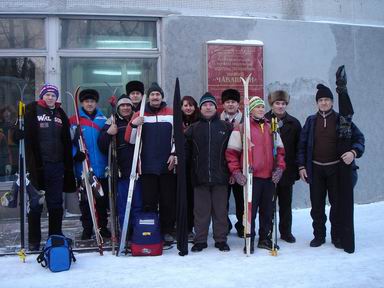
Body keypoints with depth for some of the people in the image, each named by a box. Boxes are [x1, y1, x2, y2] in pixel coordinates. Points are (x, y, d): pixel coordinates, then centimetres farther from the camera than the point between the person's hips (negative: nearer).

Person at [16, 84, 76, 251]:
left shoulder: (60, 114, 14)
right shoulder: (32, 111, 0)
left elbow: (67, 141, 15)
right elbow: (23, 135, -6)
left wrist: (68, 165, 10)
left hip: (56, 165, 4)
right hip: (37, 165, -4)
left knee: (56, 204, 10)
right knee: (35, 204, 3)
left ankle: (56, 237, 22)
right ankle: (34, 241, 12)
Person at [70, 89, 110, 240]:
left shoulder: (103, 119, 9)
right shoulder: (74, 120, 0)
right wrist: (75, 154, -18)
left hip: (102, 169, 2)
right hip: (83, 169, -2)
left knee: (103, 200, 10)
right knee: (85, 201, 6)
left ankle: (103, 227, 22)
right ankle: (87, 229, 17)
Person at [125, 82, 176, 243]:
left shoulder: (172, 114, 7)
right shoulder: (139, 115, 7)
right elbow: (130, 140, 3)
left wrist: (174, 154, -2)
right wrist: (133, 124, -14)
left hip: (167, 165, 0)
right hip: (147, 166, 0)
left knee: (168, 200, 5)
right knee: (148, 201, 2)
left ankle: (167, 231, 15)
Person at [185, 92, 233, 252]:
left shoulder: (226, 127, 7)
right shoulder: (193, 129, 8)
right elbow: (185, 149, 6)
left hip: (220, 176, 0)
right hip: (200, 177, 0)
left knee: (220, 210, 7)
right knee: (201, 210, 5)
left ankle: (221, 239, 18)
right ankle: (200, 240, 15)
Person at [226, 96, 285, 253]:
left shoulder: (271, 128, 13)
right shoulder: (241, 128, -2)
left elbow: (279, 150, 17)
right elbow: (231, 152, -4)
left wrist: (279, 168, 4)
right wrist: (236, 172, -11)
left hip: (270, 176, 5)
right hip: (251, 177, -5)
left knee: (267, 209, 12)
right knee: (251, 210, -1)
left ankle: (264, 238, 24)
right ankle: (250, 240, 11)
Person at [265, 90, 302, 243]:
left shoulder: (294, 123, 4)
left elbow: (299, 148, 5)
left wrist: (297, 169, 1)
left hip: (287, 171, 2)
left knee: (286, 203, 13)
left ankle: (286, 232, 28)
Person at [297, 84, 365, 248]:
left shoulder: (341, 120, 0)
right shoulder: (311, 121, 5)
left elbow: (358, 137, 0)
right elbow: (302, 144, 7)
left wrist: (354, 152, -19)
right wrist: (301, 166, 1)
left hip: (336, 168, -1)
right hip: (315, 169, 1)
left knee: (337, 204, 4)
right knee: (317, 205, 6)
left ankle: (337, 236, 18)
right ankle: (319, 236, 19)